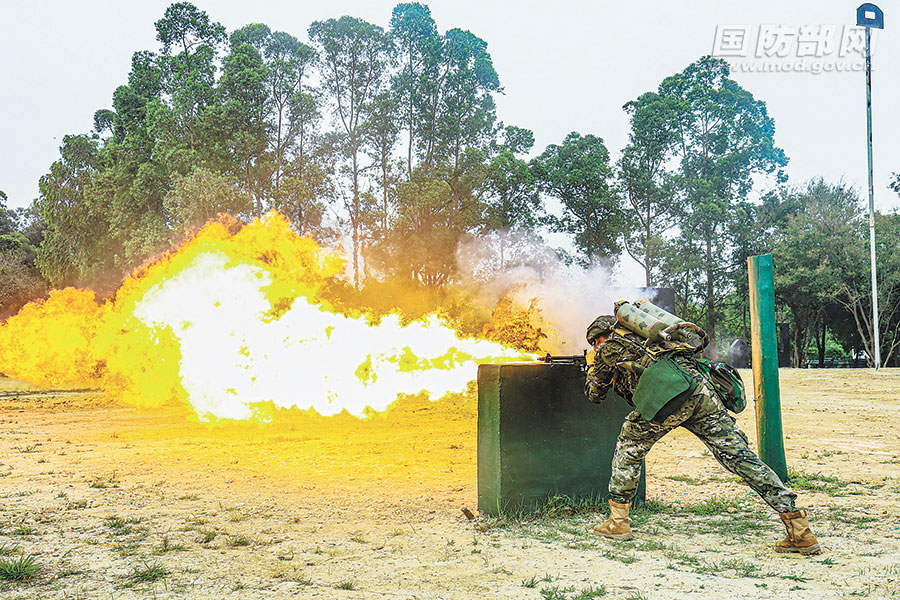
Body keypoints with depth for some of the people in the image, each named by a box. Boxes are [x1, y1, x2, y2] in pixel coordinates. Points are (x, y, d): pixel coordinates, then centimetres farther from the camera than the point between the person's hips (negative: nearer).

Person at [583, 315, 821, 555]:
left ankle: (618, 522, 19)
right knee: (739, 455, 2)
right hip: (699, 389, 6)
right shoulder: (642, 340, 38)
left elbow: (594, 393, 31)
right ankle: (800, 531, -5)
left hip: (666, 396, -6)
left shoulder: (609, 349, 20)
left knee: (629, 446, 18)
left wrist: (593, 367, 50)